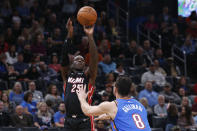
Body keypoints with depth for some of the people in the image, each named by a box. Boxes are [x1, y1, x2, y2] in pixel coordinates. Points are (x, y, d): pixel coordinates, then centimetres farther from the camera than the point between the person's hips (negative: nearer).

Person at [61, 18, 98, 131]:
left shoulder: (88, 76, 8)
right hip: (69, 120, 3)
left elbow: (94, 59, -7)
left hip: (85, 121, -3)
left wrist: (90, 36, -16)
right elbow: (65, 56, -1)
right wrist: (70, 35, -12)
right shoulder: (67, 75, 13)